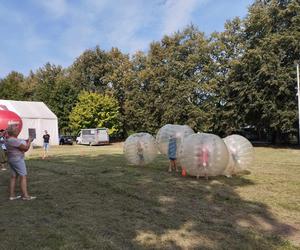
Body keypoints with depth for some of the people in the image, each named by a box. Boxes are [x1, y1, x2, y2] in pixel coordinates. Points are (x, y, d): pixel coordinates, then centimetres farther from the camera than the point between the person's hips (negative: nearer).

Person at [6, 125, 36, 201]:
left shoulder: (8, 140, 9)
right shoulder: (14, 140, -22)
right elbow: (26, 148, -20)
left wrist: (26, 141, 12)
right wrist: (29, 141, -5)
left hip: (11, 160, 10)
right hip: (18, 160, -10)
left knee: (14, 177, 12)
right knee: (23, 177, -7)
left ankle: (12, 195, 15)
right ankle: (25, 196, -7)